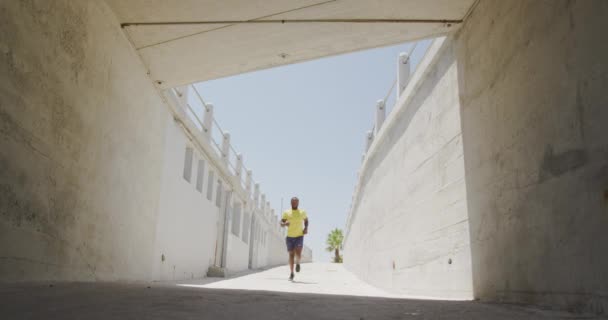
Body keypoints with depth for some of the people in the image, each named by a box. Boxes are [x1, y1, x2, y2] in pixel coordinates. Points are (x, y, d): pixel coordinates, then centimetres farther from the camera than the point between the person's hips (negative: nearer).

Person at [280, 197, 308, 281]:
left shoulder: (302, 212, 3)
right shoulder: (286, 213, 1)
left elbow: (306, 220, 20)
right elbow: (281, 223, 0)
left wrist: (306, 228, 3)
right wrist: (284, 224, -23)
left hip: (299, 236, -1)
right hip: (289, 236, 1)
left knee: (298, 253, -17)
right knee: (291, 254, 4)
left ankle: (298, 263, 17)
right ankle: (291, 273, 16)